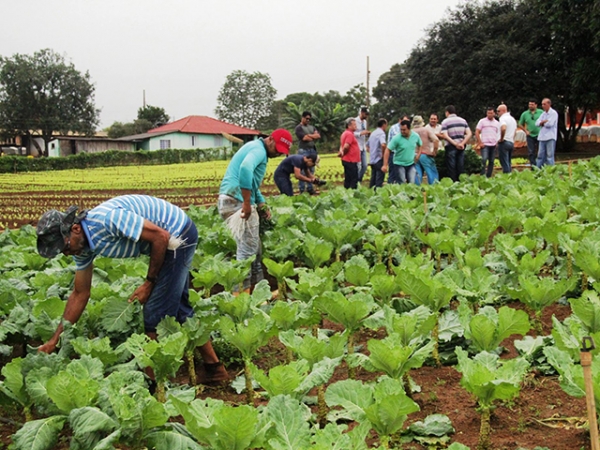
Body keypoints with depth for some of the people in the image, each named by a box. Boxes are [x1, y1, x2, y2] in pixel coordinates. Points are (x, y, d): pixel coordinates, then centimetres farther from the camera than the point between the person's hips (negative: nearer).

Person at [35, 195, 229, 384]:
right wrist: (54, 340, 7)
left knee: (155, 313, -5)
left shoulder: (107, 218, -29)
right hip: (173, 241, 9)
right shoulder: (82, 244, -1)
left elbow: (161, 236, -24)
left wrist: (149, 282, -14)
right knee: (179, 309, 17)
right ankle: (214, 368, 27)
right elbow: (80, 294, 8)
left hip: (178, 235, -9)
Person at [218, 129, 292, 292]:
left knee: (253, 246, 15)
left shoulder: (258, 150, 23)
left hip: (239, 202, 11)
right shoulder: (259, 149, -11)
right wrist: (247, 202, -31)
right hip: (236, 201, -11)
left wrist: (262, 204, 18)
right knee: (247, 248, -10)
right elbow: (245, 168, -32)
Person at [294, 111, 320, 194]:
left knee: (311, 171, 10)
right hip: (303, 151, -7)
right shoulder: (299, 128, -3)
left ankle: (310, 189, 17)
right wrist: (314, 137, 1)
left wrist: (309, 135, -9)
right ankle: (302, 190, -7)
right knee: (303, 171, -9)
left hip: (312, 150, 7)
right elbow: (305, 138, -14)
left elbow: (318, 136, 5)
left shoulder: (312, 127, 19)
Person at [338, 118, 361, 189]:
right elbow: (346, 146, -25)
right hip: (351, 161, -10)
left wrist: (341, 151, -4)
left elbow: (342, 145, 16)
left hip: (346, 160, 10)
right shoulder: (349, 134, -15)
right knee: (354, 180, -7)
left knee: (348, 179, 12)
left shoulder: (345, 133, 18)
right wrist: (343, 153, -7)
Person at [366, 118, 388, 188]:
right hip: (379, 160, -8)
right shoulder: (381, 133, -12)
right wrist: (383, 154, -16)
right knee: (379, 180, -5)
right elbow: (383, 144, -30)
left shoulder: (373, 133, 16)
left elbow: (367, 146, 25)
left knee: (373, 179, 14)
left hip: (372, 159, 8)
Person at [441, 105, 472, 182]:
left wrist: (455, 144, -14)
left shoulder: (445, 121, -4)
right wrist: (462, 143, -9)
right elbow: (469, 134, 0)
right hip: (461, 147, 4)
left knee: (451, 168, 2)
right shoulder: (463, 120, 9)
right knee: (461, 168, 10)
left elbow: (445, 136, -16)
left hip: (450, 147, -4)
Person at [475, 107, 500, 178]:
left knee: (491, 162, 5)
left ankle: (489, 177, 11)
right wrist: (480, 143, -8)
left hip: (493, 145, 4)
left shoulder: (497, 123, 14)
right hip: (485, 145, -4)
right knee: (484, 160, -17)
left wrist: (497, 143, 1)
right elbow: (477, 132, 0)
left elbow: (499, 134, 17)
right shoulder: (482, 121, 4)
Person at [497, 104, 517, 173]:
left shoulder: (503, 118, -12)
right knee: (509, 163, 14)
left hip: (504, 142, -9)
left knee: (504, 163, -7)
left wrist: (501, 138, -19)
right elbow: (515, 130, 25)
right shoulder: (512, 119, 18)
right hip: (511, 142, 9)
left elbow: (503, 128, -31)